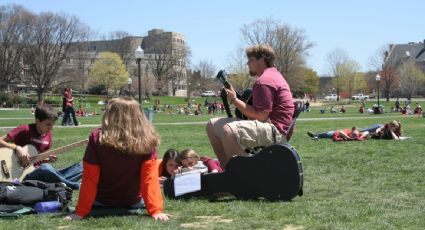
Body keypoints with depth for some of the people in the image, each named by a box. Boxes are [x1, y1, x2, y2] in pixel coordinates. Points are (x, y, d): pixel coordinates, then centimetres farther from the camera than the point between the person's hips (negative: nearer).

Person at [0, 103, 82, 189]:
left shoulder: (48, 134, 9)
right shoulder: (25, 130, -9)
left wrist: (48, 159, -4)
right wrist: (17, 148, -23)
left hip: (40, 174, 7)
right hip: (24, 175, -6)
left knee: (80, 167, -5)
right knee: (46, 168, -40)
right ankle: (74, 185, -19)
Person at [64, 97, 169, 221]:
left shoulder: (97, 138, -21)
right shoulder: (146, 141, -19)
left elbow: (89, 179, -18)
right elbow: (150, 178, -20)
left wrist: (81, 212, -12)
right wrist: (156, 210, -16)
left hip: (101, 203, 0)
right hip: (133, 203, 1)